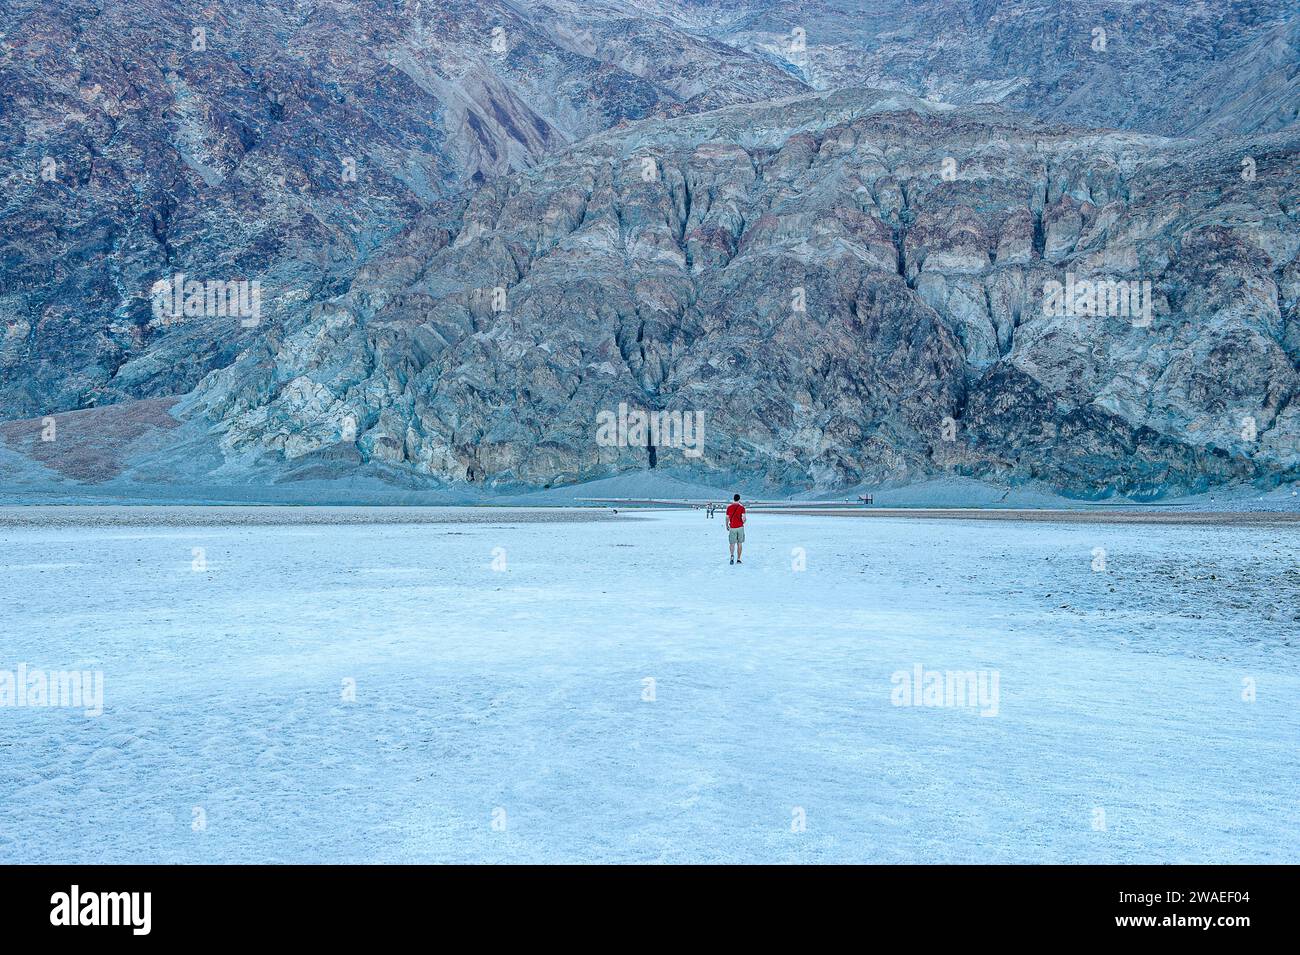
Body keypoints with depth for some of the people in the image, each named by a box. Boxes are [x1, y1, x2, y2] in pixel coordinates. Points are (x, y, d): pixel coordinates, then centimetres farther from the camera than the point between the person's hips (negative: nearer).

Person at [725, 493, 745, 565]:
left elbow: (727, 518, 3)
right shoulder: (741, 507, -2)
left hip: (732, 527, 0)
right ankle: (738, 559, 10)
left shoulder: (729, 507, 1)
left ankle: (732, 555, -24)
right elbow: (744, 517, -8)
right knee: (739, 543, 9)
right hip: (740, 527, 0)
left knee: (732, 543, 2)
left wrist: (727, 526, 18)